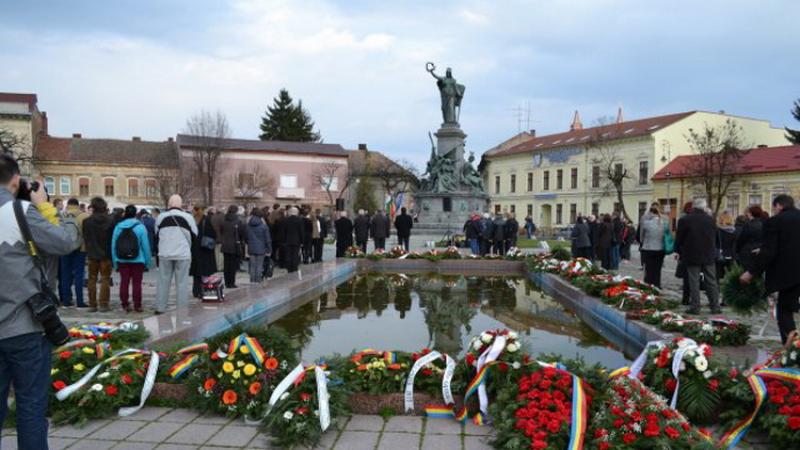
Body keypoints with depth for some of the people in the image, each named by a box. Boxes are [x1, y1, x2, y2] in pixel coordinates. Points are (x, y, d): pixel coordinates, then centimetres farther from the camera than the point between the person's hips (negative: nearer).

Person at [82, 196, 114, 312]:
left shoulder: (87, 221, -7)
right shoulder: (110, 220, -9)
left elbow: (85, 238, -1)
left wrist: (89, 250, 11)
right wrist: (112, 253, 4)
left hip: (92, 254, 1)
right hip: (106, 254, -1)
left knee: (92, 279, 11)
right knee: (105, 279, 4)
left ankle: (92, 304, 13)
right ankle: (103, 304, 2)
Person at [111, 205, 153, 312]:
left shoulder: (118, 227, 0)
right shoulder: (140, 227, -8)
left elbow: (113, 246, 3)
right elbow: (146, 246, -7)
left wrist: (115, 262, 11)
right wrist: (148, 262, 1)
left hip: (122, 261, 3)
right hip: (137, 261, -2)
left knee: (124, 283, 8)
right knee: (137, 283, 3)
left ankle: (125, 305, 11)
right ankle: (137, 306, 6)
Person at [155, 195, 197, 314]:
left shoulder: (161, 217, 1)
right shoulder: (188, 217, -5)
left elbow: (157, 235, 11)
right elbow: (194, 236, 4)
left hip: (165, 254, 2)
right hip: (183, 254, -2)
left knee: (163, 281, 11)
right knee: (182, 282, 4)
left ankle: (160, 308, 16)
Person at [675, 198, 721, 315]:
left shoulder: (684, 220, -8)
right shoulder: (711, 219, 0)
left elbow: (679, 238, -2)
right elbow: (715, 237, 9)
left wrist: (678, 251, 10)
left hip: (692, 256, -2)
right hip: (709, 256, 3)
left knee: (694, 282, 1)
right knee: (711, 281, 9)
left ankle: (695, 307, 2)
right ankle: (715, 307, 13)